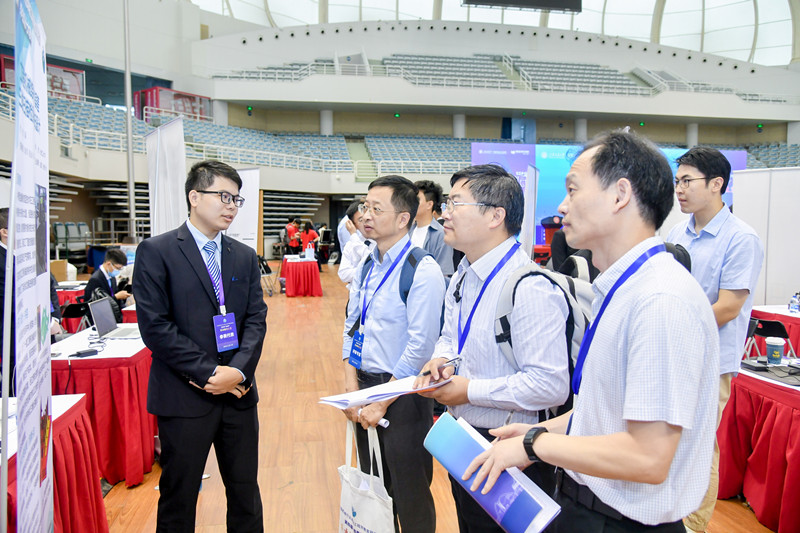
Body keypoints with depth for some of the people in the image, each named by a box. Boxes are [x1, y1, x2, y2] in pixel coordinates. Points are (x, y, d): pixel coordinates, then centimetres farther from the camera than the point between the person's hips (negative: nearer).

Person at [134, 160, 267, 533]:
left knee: (245, 492, 15)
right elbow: (154, 326, -12)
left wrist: (238, 371, -12)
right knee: (178, 499, 12)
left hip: (239, 394, 4)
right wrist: (210, 372, -15)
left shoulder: (245, 256, 9)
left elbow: (256, 319, 4)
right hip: (184, 397, -4)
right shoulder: (156, 251, -6)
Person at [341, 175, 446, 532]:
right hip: (364, 386, 7)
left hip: (401, 394, -7)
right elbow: (352, 325, 9)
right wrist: (351, 384, -1)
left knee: (410, 496, 11)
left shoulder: (422, 271, -17)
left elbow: (421, 345, -19)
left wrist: (382, 402, -14)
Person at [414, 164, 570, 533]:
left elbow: (550, 385, -30)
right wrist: (440, 358, -5)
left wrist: (470, 390, -23)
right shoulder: (463, 276, 4)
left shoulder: (530, 289, -27)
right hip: (462, 440, 9)